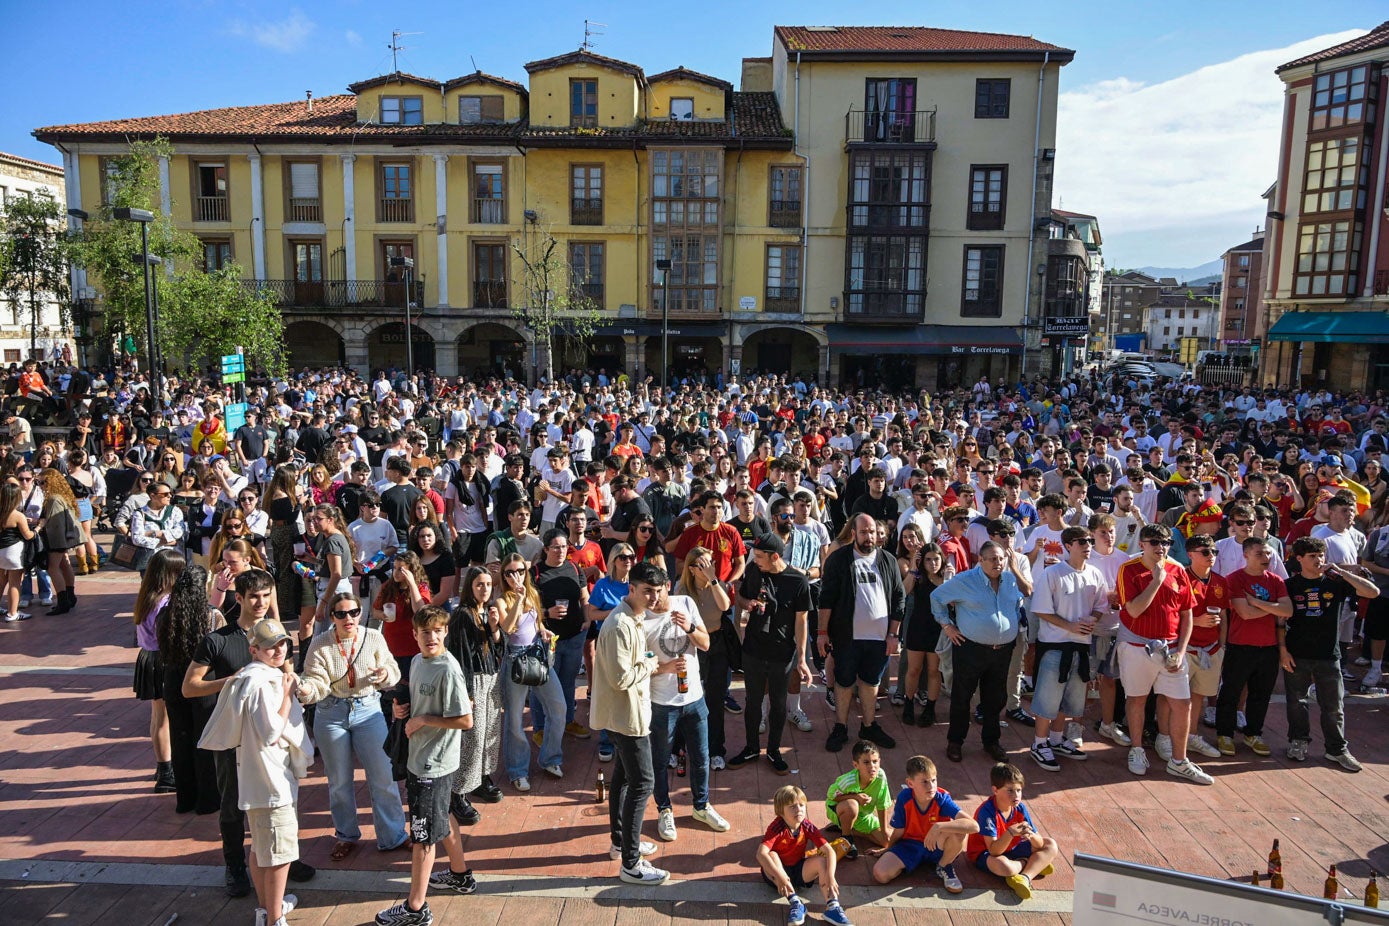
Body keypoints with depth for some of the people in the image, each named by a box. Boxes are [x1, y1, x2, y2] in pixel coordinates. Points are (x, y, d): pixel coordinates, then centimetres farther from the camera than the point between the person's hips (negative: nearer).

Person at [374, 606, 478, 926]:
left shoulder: (448, 670, -24)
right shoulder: (418, 661, 4)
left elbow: (465, 720, -25)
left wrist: (422, 720, -20)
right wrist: (404, 709, -2)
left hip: (434, 763, -9)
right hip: (419, 757, 9)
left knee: (423, 834, 2)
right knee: (443, 817, 24)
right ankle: (460, 875, 44)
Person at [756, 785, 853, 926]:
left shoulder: (807, 826, -14)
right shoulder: (777, 828, -25)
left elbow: (830, 851, -19)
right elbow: (761, 853, -40)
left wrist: (830, 876, -36)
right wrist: (780, 877, -49)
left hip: (799, 871, 3)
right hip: (776, 872, -3)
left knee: (821, 860, -22)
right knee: (771, 855, -33)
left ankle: (832, 906, -30)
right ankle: (795, 902, -32)